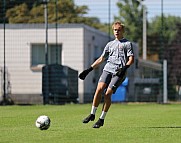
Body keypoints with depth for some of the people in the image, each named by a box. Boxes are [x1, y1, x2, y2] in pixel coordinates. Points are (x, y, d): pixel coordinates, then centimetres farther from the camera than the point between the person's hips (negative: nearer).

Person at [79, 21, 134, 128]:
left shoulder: (127, 44, 11)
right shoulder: (110, 44, 24)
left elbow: (131, 59, 1)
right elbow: (101, 59, 26)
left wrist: (125, 68, -18)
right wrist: (89, 69, 19)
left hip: (119, 72, -4)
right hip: (108, 69, 4)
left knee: (108, 93, -15)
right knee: (99, 88, -18)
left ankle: (102, 119, -6)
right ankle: (92, 114, -8)